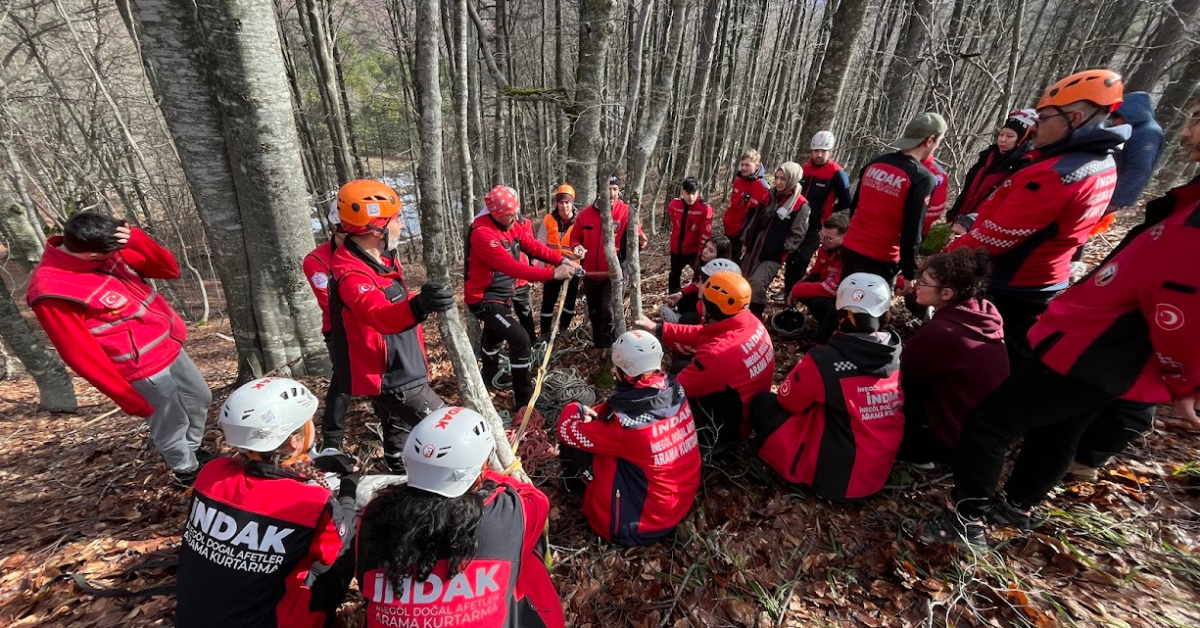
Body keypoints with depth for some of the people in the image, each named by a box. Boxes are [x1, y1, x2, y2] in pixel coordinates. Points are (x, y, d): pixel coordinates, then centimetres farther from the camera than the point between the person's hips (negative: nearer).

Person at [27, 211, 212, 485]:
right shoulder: (51, 292, -24)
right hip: (144, 369, -8)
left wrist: (139, 241, -25)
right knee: (172, 423, 11)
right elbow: (81, 356, -20)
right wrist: (128, 399, -15)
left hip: (171, 346, 8)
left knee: (201, 398, 24)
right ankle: (187, 471, 36)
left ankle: (194, 450, 48)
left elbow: (170, 270, -5)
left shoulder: (110, 253, -7)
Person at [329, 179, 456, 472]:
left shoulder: (382, 257, 2)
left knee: (397, 430, 27)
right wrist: (418, 306, -68)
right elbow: (380, 315, -49)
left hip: (398, 372, 10)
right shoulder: (352, 275, -28)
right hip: (392, 381, -10)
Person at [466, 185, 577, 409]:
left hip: (501, 295, 10)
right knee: (520, 339, -18)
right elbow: (511, 266, -36)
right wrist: (553, 274, -38)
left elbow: (533, 245, -6)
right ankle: (523, 400, -6)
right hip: (484, 299, -10)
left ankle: (490, 378, 56)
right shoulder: (482, 234, -29)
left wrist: (561, 260, -21)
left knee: (495, 336, 29)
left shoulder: (510, 226, -2)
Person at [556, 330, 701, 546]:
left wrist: (576, 410, 3)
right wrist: (595, 412, 2)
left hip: (641, 522, -7)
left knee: (571, 439, -4)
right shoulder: (676, 392, -13)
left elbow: (568, 430, -17)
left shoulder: (628, 423, -33)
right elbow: (630, 403, 7)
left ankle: (578, 485, 26)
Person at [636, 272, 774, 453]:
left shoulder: (717, 354, -36)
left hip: (724, 429, -8)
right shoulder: (751, 322, -11)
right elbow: (701, 335, 3)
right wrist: (657, 328, 5)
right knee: (683, 367, 16)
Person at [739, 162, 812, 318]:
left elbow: (797, 235, -10)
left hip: (774, 255, -7)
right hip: (754, 249, 7)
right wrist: (746, 240, 7)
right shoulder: (770, 195, 10)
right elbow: (754, 219, 15)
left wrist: (782, 249, -17)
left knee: (756, 284, -23)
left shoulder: (801, 205, -8)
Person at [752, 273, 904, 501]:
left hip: (834, 476, -6)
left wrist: (818, 392, 13)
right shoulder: (900, 356, -7)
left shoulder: (824, 360, -25)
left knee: (763, 402, 1)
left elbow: (788, 400, -8)